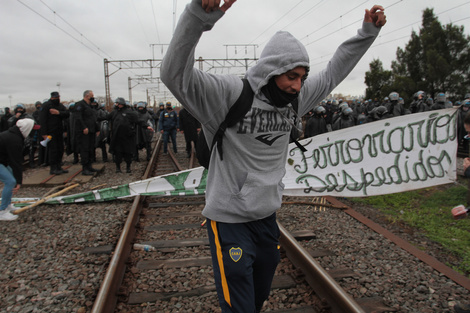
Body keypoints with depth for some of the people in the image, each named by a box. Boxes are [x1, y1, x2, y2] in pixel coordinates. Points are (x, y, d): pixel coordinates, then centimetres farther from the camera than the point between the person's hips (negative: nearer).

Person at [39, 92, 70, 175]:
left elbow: (67, 114, -1)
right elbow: (42, 120, -13)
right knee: (53, 149, -7)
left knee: (60, 149, 10)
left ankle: (59, 167, 19)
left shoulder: (60, 105, 14)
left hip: (59, 132, 7)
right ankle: (53, 168, 1)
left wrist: (58, 112, -20)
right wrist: (44, 133, -18)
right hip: (50, 132, -7)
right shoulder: (46, 105, -7)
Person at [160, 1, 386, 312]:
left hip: (267, 217, 7)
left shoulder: (294, 97, 1)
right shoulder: (230, 93, -19)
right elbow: (175, 74, -30)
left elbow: (331, 75, 15)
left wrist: (367, 33, 13)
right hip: (230, 221, -6)